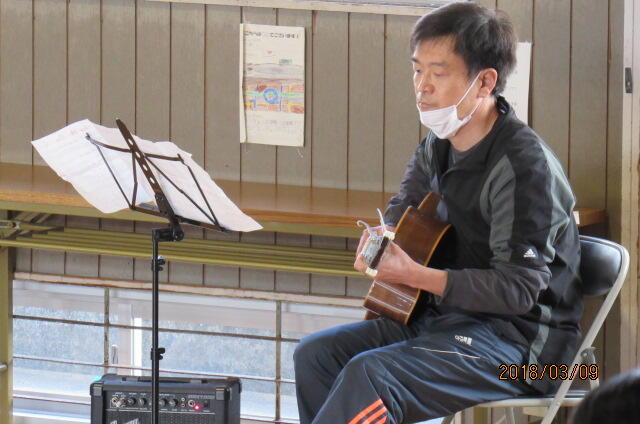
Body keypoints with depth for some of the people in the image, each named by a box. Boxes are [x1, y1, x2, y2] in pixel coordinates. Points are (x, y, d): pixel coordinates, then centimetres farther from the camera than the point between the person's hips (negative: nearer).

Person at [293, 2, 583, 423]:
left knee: (369, 376, -28)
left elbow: (518, 289, -22)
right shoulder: (437, 149, 8)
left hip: (518, 340, -9)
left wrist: (414, 275, -28)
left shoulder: (523, 164, -20)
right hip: (444, 317, 9)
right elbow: (402, 214, 26)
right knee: (315, 355, 0)